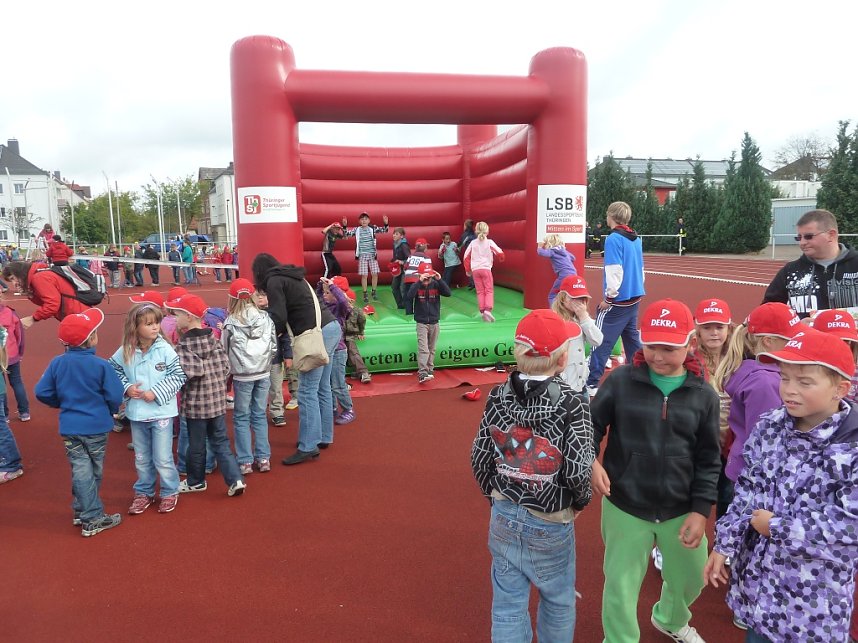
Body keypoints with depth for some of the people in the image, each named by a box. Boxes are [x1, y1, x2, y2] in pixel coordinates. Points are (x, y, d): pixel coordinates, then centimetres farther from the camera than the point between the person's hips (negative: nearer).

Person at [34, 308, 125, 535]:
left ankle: (81, 511, 16)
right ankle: (93, 520, 21)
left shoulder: (57, 363, -5)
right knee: (94, 471, 12)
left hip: (69, 427, 3)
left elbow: (42, 392, -2)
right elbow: (115, 395, -15)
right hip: (96, 427, -2)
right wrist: (111, 411, 6)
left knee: (80, 470, 9)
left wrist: (63, 404, 16)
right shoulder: (100, 365, -17)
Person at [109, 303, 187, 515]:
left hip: (161, 412, -3)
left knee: (163, 458, 5)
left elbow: (179, 375, -11)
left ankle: (170, 492, 26)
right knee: (141, 458, 19)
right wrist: (126, 388, -10)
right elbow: (113, 372, 7)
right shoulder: (124, 352, -6)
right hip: (137, 413, 3)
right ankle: (144, 492, 37)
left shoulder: (165, 349, -13)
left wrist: (156, 392, -16)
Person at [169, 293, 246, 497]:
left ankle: (196, 481, 31)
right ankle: (235, 479, 3)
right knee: (221, 442, 12)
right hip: (217, 400, 5)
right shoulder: (213, 339, 0)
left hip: (195, 403, -5)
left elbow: (191, 371, -26)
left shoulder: (184, 345, -17)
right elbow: (225, 366, 1)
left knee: (197, 444, 13)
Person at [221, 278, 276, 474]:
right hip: (263, 374, 3)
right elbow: (274, 346, 2)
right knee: (260, 415, 13)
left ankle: (245, 462, 11)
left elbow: (224, 350, 1)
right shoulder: (265, 317, -2)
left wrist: (228, 370, 18)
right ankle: (263, 458, 16)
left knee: (241, 417, 9)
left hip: (242, 376, -2)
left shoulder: (231, 322, -7)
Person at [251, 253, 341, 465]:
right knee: (322, 389, 16)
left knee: (307, 392, -6)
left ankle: (308, 447, -3)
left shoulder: (274, 281, -3)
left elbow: (278, 317, -9)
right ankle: (323, 437, 26)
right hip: (331, 327, 9)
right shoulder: (292, 276, 23)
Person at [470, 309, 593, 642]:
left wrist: (496, 497, 12)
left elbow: (480, 458, -4)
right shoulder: (570, 403, -21)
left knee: (507, 605, 18)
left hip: (504, 518, 3)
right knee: (558, 602, 23)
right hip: (550, 525, -3)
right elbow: (578, 470, -21)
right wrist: (580, 502, 0)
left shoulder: (498, 396, -9)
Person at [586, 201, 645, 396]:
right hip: (634, 299, 8)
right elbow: (640, 268, 15)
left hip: (617, 301, -8)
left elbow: (615, 272, -20)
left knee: (601, 341, -3)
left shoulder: (614, 239, -14)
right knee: (632, 339, 16)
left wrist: (609, 297, -13)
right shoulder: (636, 239, 10)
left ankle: (592, 384, -1)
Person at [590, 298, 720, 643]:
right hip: (625, 507, -2)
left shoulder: (704, 394, -5)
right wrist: (590, 460, -19)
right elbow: (593, 424, -1)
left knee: (691, 579, 24)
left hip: (681, 511, 3)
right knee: (620, 586, 9)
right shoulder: (621, 380, -11)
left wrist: (701, 510, -4)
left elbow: (708, 460, 0)